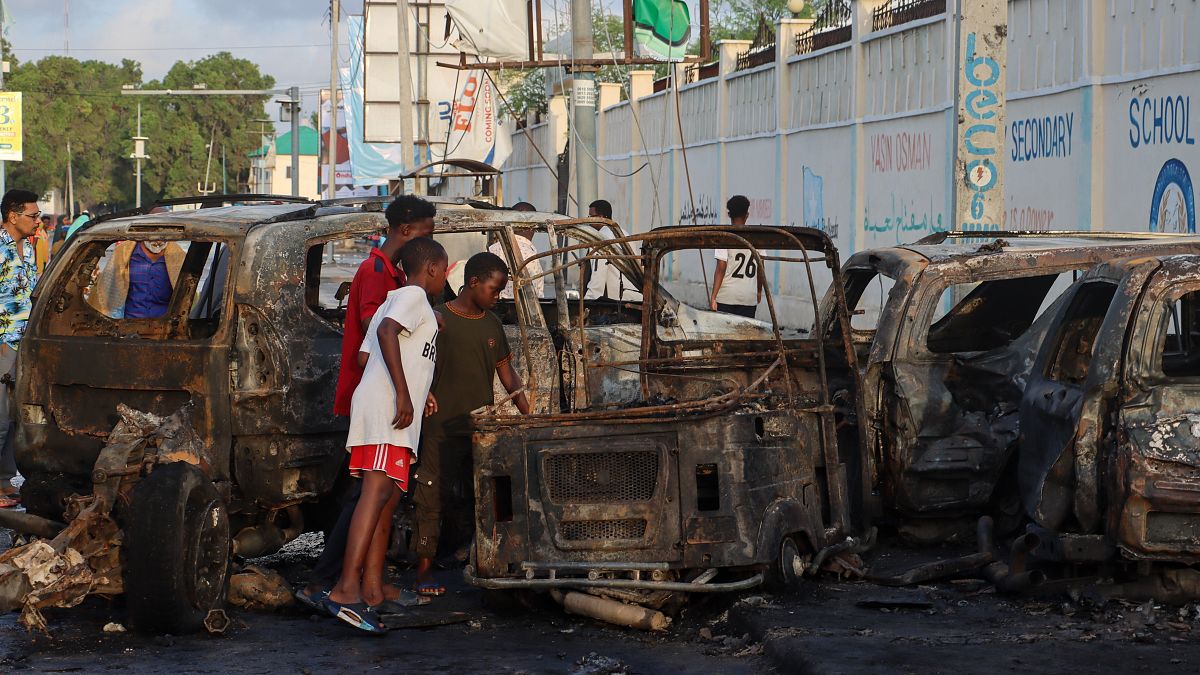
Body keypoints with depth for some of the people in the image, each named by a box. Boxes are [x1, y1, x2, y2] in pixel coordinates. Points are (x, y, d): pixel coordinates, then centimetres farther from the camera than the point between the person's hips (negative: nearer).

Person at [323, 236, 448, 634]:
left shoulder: (396, 300, 29)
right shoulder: (414, 297, -1)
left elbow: (367, 354, 26)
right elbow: (387, 332, -20)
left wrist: (417, 392, 26)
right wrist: (404, 393, -23)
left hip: (388, 411, 11)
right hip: (386, 409, -11)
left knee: (388, 497, 9)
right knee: (377, 492, -19)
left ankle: (373, 587, 6)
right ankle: (347, 589, -30)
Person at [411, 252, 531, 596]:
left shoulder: (492, 325, 12)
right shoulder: (437, 319, -5)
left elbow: (505, 371, 16)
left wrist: (526, 409, 5)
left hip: (482, 426, 5)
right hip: (442, 427, -5)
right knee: (431, 497, -5)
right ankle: (424, 570, 0)